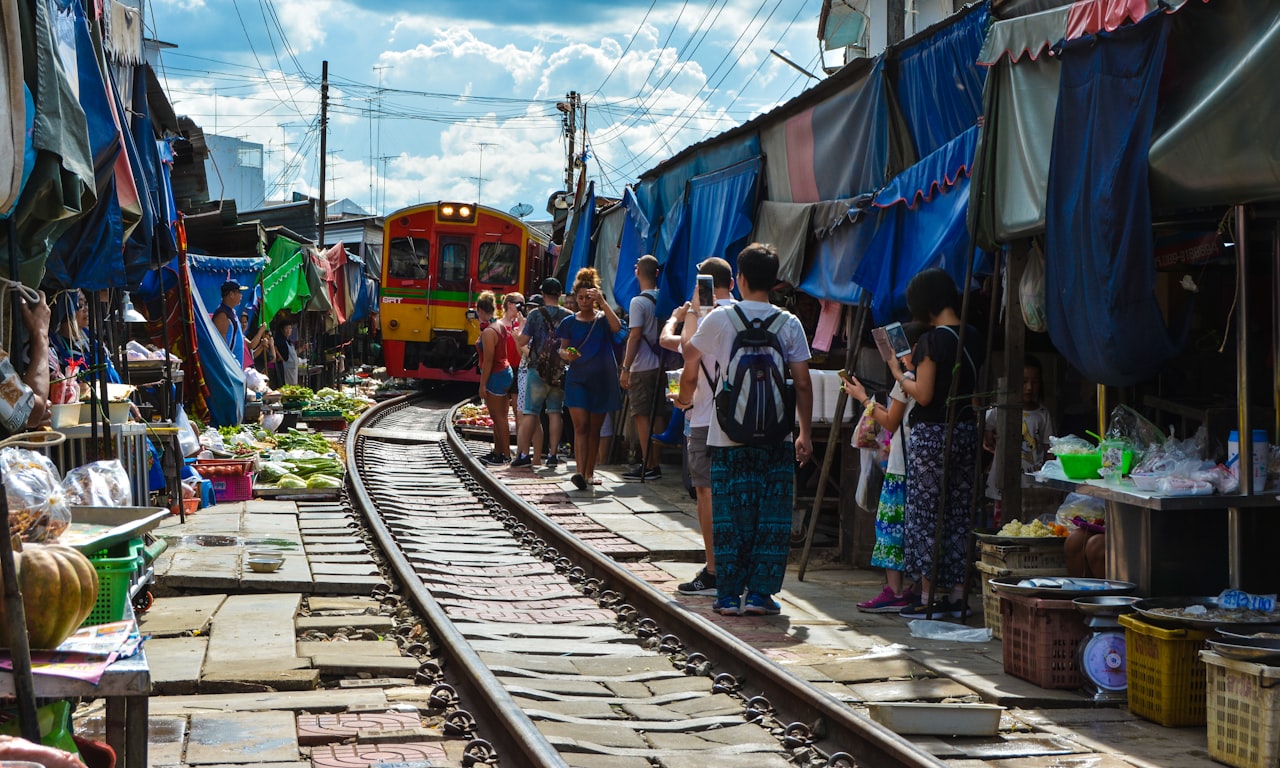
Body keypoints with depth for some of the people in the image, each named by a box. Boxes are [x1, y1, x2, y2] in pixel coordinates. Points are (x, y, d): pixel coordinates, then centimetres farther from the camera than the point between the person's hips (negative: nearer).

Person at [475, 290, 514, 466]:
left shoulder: (488, 332, -20)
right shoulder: (501, 324, 7)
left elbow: (488, 361, -20)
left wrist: (482, 385, -17)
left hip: (495, 377, -10)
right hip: (506, 372, 10)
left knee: (499, 418, -3)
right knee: (499, 417, 16)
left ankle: (505, 455, 0)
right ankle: (497, 451, 23)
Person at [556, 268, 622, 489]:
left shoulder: (603, 319, 1)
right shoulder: (570, 322, 6)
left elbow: (617, 327, -21)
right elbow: (562, 349, 9)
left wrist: (602, 301, -25)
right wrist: (566, 354, -15)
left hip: (601, 380, 1)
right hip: (577, 379, 0)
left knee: (595, 429, 8)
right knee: (581, 426, -12)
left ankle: (589, 473, 17)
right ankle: (579, 472, -21)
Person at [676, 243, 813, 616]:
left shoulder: (719, 318, -2)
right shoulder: (789, 324, 0)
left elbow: (691, 358, 12)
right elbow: (803, 384, 0)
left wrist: (684, 397, 31)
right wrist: (805, 434, 9)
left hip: (728, 436, 0)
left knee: (729, 515, 6)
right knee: (772, 517, 6)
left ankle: (728, 595, 7)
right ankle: (759, 593, 6)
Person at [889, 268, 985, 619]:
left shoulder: (932, 340, -15)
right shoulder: (973, 337, 7)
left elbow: (923, 394, -16)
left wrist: (899, 374, 1)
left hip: (931, 434, -7)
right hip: (966, 431, 7)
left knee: (925, 514, 0)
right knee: (958, 513, 11)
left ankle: (928, 597, 1)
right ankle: (957, 594, 14)